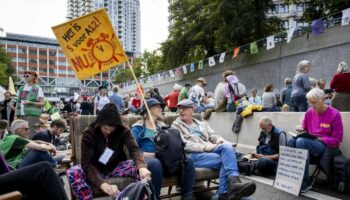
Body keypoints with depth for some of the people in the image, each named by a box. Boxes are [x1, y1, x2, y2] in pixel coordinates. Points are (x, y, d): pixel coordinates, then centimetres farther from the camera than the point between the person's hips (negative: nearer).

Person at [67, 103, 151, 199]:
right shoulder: (88, 133, -18)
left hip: (116, 168, 1)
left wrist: (142, 167, -49)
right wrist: (103, 184, -44)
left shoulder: (122, 130, -12)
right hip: (95, 170, 0)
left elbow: (134, 149, -26)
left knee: (139, 167, -29)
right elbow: (86, 164, -27)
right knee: (73, 172, -32)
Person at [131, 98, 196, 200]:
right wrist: (154, 154, -16)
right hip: (147, 158, -5)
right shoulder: (138, 127, 5)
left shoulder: (162, 126, 22)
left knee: (188, 160, -19)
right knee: (155, 163, -39)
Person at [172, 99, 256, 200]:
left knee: (227, 146, -30)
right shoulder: (176, 126, 11)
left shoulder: (202, 124, 28)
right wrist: (205, 147, -15)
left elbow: (213, 135, 18)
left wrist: (219, 139, -8)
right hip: (193, 155, -4)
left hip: (210, 150, 5)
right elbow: (183, 144, -5)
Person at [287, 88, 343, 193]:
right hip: (309, 143, 5)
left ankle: (305, 180, -27)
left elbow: (337, 140, -7)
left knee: (301, 141, -34)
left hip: (326, 146, -5)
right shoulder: (309, 112, 7)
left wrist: (319, 139, -18)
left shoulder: (334, 114, -7)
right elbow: (304, 130, 19)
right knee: (291, 140, -28)